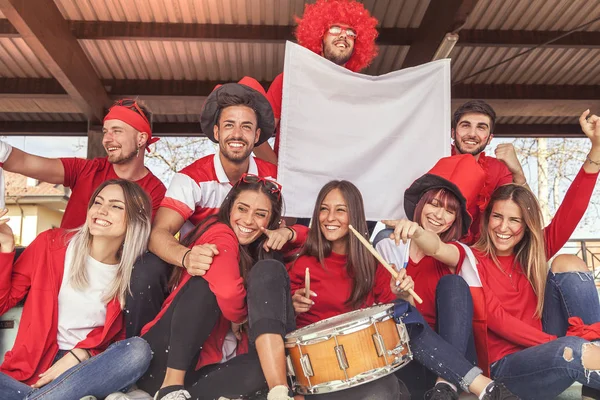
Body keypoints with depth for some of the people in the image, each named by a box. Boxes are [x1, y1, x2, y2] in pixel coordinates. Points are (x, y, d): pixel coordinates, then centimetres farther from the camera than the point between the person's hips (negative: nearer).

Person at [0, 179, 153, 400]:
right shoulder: (51, 243, 1)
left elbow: (115, 337, 3)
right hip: (33, 367, -2)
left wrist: (79, 355, -14)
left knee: (138, 350, -30)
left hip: (87, 369, 2)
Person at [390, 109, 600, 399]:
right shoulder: (473, 258, -1)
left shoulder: (535, 253, 9)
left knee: (567, 264, -11)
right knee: (574, 352, -40)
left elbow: (572, 210, -3)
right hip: (506, 366, -5)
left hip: (544, 351, 6)